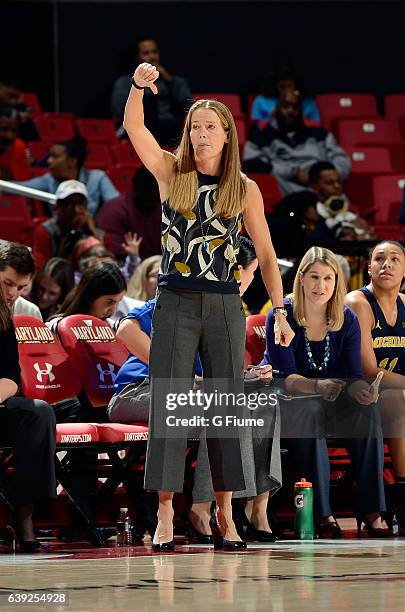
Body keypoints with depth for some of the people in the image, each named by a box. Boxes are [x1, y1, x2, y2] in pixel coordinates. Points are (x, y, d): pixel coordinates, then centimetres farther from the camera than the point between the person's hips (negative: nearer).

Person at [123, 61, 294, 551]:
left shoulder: (245, 190, 6)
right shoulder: (171, 173, 4)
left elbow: (266, 255, 8)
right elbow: (133, 128, -11)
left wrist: (280, 311, 1)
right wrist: (138, 86, -28)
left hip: (224, 307, 1)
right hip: (175, 304, -1)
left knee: (225, 407, 3)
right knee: (168, 405, -4)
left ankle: (224, 515, 9)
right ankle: (165, 516, -3)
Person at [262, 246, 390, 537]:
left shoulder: (347, 320, 0)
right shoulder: (281, 317, -12)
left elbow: (353, 376, -6)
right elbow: (286, 376, -19)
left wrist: (363, 390, -30)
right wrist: (317, 386, -40)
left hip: (331, 400, 4)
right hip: (284, 397, -4)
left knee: (367, 408, -28)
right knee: (310, 410, -38)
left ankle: (372, 512, -30)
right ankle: (322, 513, -39)